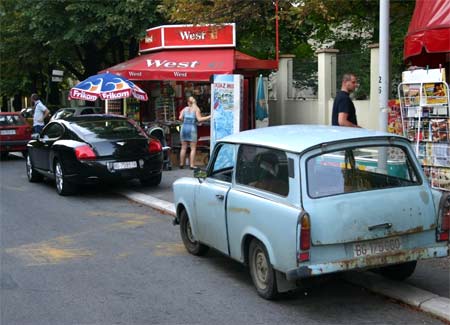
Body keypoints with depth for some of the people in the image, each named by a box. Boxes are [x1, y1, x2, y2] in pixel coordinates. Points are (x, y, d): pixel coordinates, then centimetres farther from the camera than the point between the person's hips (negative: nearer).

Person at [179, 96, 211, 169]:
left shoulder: (185, 109, 10)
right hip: (192, 128, -4)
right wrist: (209, 117, -5)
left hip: (184, 128, 4)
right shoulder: (196, 109, 0)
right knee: (193, 148, 0)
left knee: (183, 148, 11)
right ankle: (192, 165, -5)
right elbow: (199, 119, -11)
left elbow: (180, 118, 0)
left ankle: (181, 164, 14)